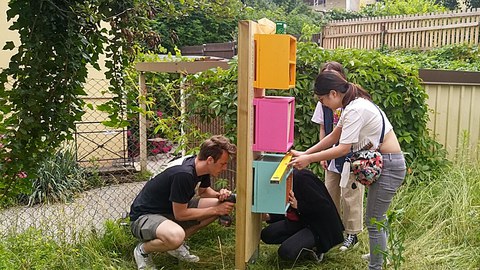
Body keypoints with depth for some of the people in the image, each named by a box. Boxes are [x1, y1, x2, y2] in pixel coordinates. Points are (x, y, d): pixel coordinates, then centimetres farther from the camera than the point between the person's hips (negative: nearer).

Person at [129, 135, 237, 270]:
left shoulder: (201, 166, -5)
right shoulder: (184, 174, -31)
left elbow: (203, 190, 16)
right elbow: (180, 214, -24)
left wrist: (219, 196, -7)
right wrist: (215, 210, -18)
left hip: (171, 209, 9)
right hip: (145, 216, -9)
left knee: (217, 204, -4)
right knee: (176, 235, -40)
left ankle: (177, 244, 6)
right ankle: (143, 250, -6)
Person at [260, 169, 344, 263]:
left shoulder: (301, 178, -23)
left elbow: (325, 205, -24)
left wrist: (298, 205, -25)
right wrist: (269, 216, -1)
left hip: (319, 225, -9)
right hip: (301, 221, 9)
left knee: (286, 251, -25)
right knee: (266, 234, -6)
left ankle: (315, 245, 0)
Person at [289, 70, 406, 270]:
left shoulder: (355, 110, -23)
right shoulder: (353, 104, 8)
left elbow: (344, 148, -24)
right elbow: (333, 137, 13)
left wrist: (309, 159, -20)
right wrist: (305, 154, 8)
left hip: (389, 165, -10)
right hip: (383, 163, 10)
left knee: (374, 221, -1)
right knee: (376, 218, 22)